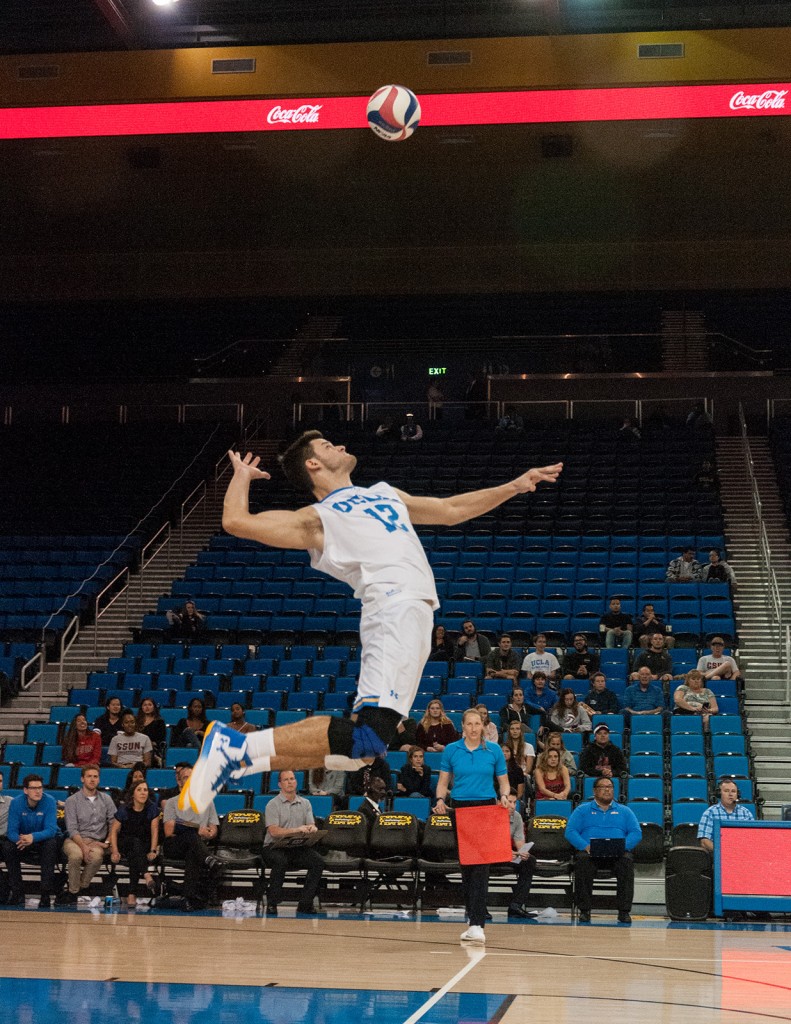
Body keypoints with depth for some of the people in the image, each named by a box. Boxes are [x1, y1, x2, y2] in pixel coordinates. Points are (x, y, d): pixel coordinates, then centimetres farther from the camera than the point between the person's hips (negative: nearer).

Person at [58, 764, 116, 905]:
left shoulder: (106, 799, 14)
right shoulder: (72, 801, 5)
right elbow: (72, 829, -5)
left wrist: (107, 842, -7)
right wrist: (84, 846, -19)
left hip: (97, 842, 1)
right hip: (75, 840, -1)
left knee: (97, 856, -35)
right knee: (76, 854, -37)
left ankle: (81, 887, -19)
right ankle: (74, 891, -21)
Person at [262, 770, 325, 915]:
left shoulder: (305, 804, 14)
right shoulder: (273, 804, -1)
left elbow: (312, 826, 6)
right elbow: (274, 831, -13)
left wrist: (311, 829, -20)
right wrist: (297, 830, -25)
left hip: (298, 848, 4)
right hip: (275, 847, -4)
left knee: (317, 862, -23)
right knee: (280, 861, -37)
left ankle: (305, 905, -17)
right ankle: (272, 904, -24)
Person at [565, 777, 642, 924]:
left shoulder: (624, 811, 21)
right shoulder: (582, 810, 18)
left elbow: (636, 833, 9)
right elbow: (570, 831, 5)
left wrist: (621, 846, -12)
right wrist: (586, 847, -14)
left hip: (617, 854, 1)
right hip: (590, 852, -1)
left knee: (626, 861, -33)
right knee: (582, 861, -35)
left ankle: (624, 911, -30)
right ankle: (584, 910, -28)